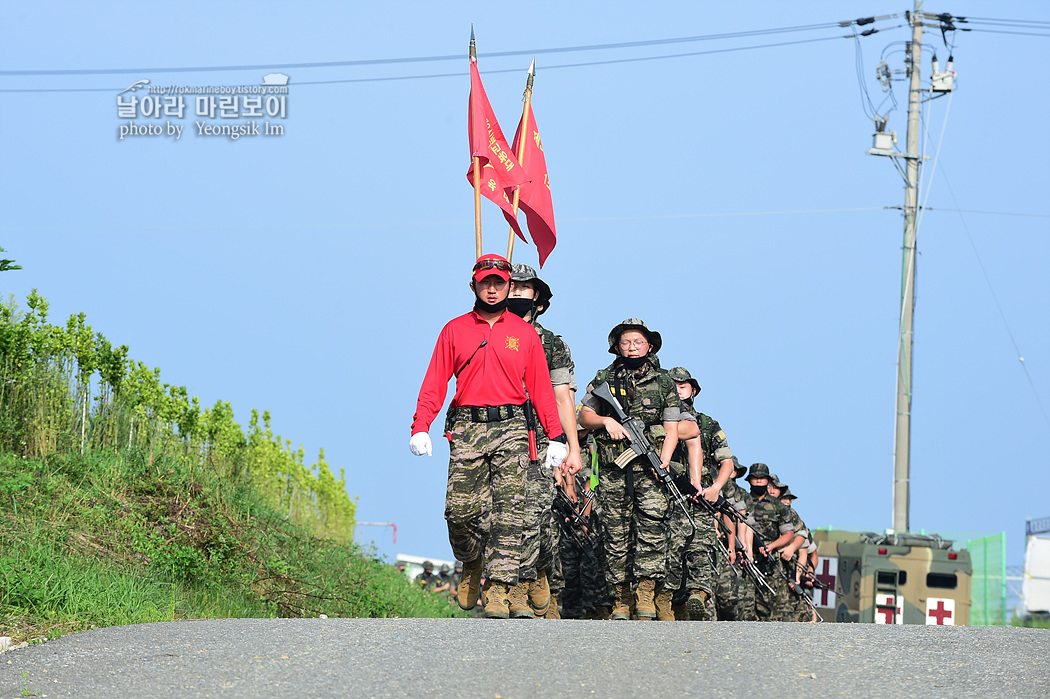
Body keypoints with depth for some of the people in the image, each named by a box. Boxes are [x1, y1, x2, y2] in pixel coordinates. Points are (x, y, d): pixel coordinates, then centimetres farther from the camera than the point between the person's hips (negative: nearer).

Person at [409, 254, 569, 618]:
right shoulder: (454, 331, 12)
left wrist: (556, 437, 3)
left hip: (511, 427, -1)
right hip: (467, 428, 1)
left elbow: (540, 387, 10)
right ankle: (472, 565, 21)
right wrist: (420, 427, -4)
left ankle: (499, 589, -16)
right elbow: (434, 383, 8)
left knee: (507, 509, -12)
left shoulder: (525, 333, 12)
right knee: (460, 508, -7)